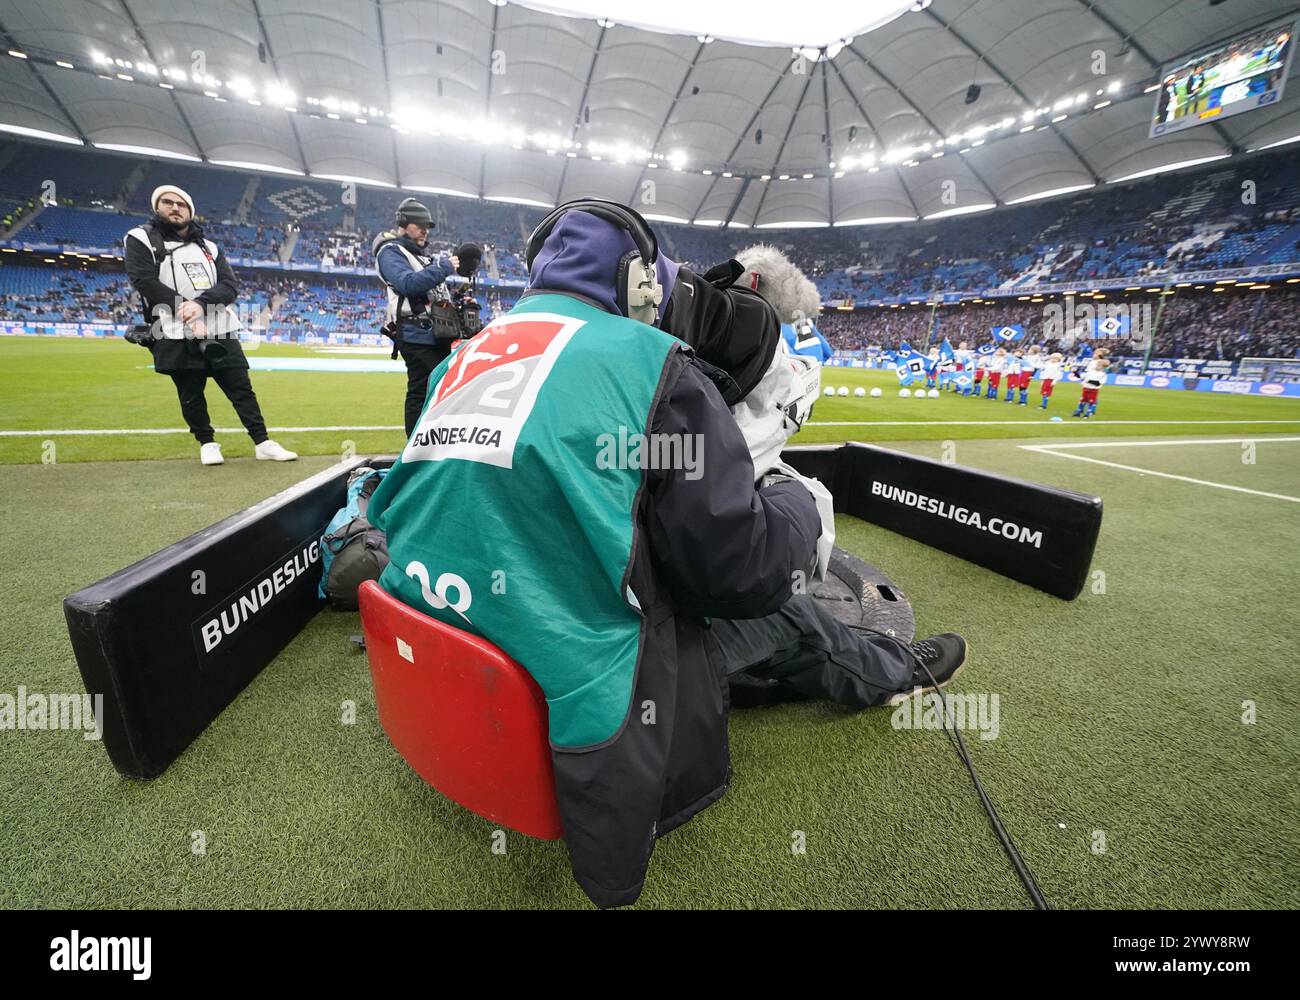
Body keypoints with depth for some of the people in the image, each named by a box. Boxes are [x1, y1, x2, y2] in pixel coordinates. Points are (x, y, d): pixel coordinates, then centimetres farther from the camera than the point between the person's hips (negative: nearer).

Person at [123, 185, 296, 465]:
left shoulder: (209, 247, 16)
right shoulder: (141, 239, 7)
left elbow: (230, 286, 3)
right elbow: (146, 282, -6)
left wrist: (200, 303, -14)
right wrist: (184, 312, -16)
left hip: (220, 333, 3)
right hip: (176, 337, -2)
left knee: (242, 389, 0)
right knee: (191, 395, 4)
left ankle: (263, 443, 3)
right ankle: (207, 443, 18)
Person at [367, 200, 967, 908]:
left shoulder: (467, 354, 7)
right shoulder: (655, 362, -14)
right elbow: (746, 571, -13)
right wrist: (794, 497, 9)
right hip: (570, 701, -7)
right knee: (774, 612, 16)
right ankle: (897, 672, 44)